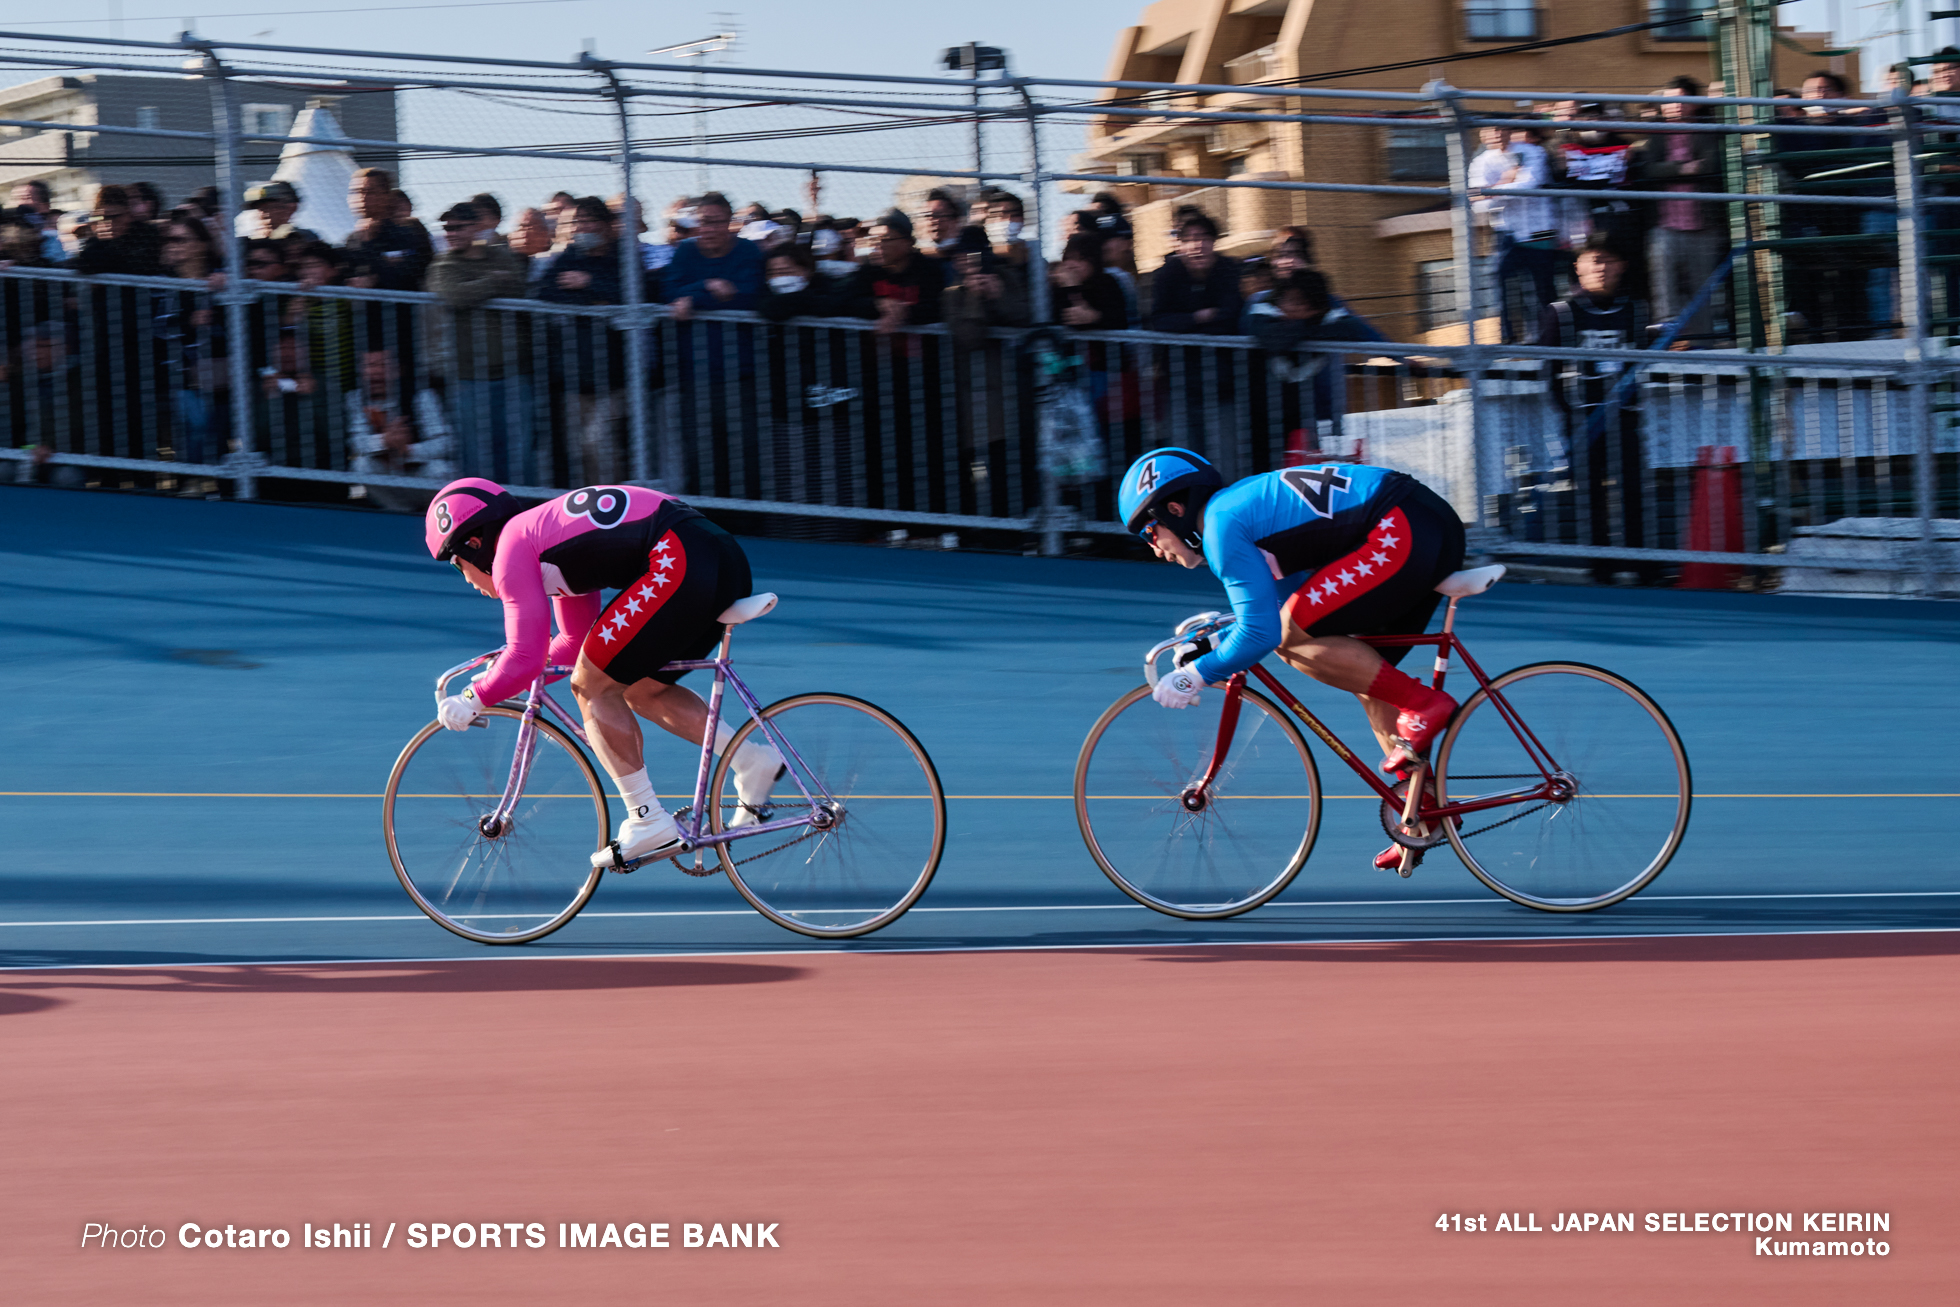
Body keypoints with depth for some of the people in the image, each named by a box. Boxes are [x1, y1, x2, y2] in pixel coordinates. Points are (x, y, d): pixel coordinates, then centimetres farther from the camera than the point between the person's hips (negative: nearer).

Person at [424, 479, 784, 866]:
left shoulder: (511, 549, 1)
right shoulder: (544, 532, 30)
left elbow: (526, 661, -4)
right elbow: (577, 642, 37)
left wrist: (473, 701, 10)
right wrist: (502, 669, 33)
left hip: (680, 564, -10)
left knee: (591, 688, 1)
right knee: (641, 690, 22)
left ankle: (649, 821, 0)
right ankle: (750, 759, 10)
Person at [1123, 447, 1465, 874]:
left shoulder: (1223, 523, -6)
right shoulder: (1247, 503, 24)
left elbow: (1261, 633, -12)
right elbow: (1274, 609, 33)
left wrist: (1196, 675, 1)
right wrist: (1212, 643, 27)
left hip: (1403, 533, -10)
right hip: (1439, 526, 10)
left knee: (1291, 640, -9)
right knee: (1363, 672, 18)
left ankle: (1423, 705, -7)